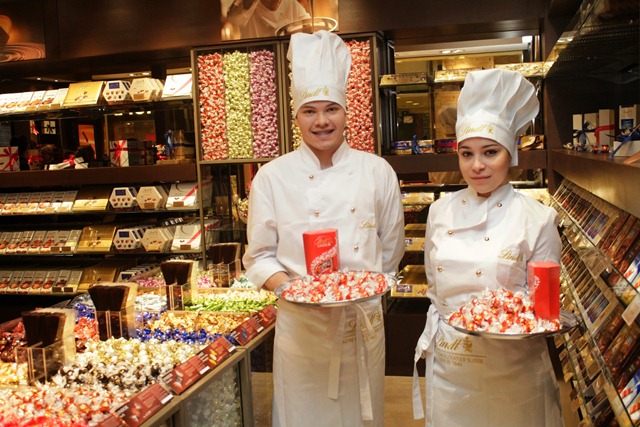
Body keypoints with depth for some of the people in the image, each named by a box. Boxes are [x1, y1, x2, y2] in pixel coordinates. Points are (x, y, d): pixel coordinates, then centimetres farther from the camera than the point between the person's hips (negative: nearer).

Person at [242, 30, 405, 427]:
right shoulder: (273, 177, -4)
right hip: (301, 324, -1)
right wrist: (291, 286, -17)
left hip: (365, 322, 2)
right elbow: (259, 256, -1)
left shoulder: (377, 172, 0)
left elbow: (391, 249, 9)